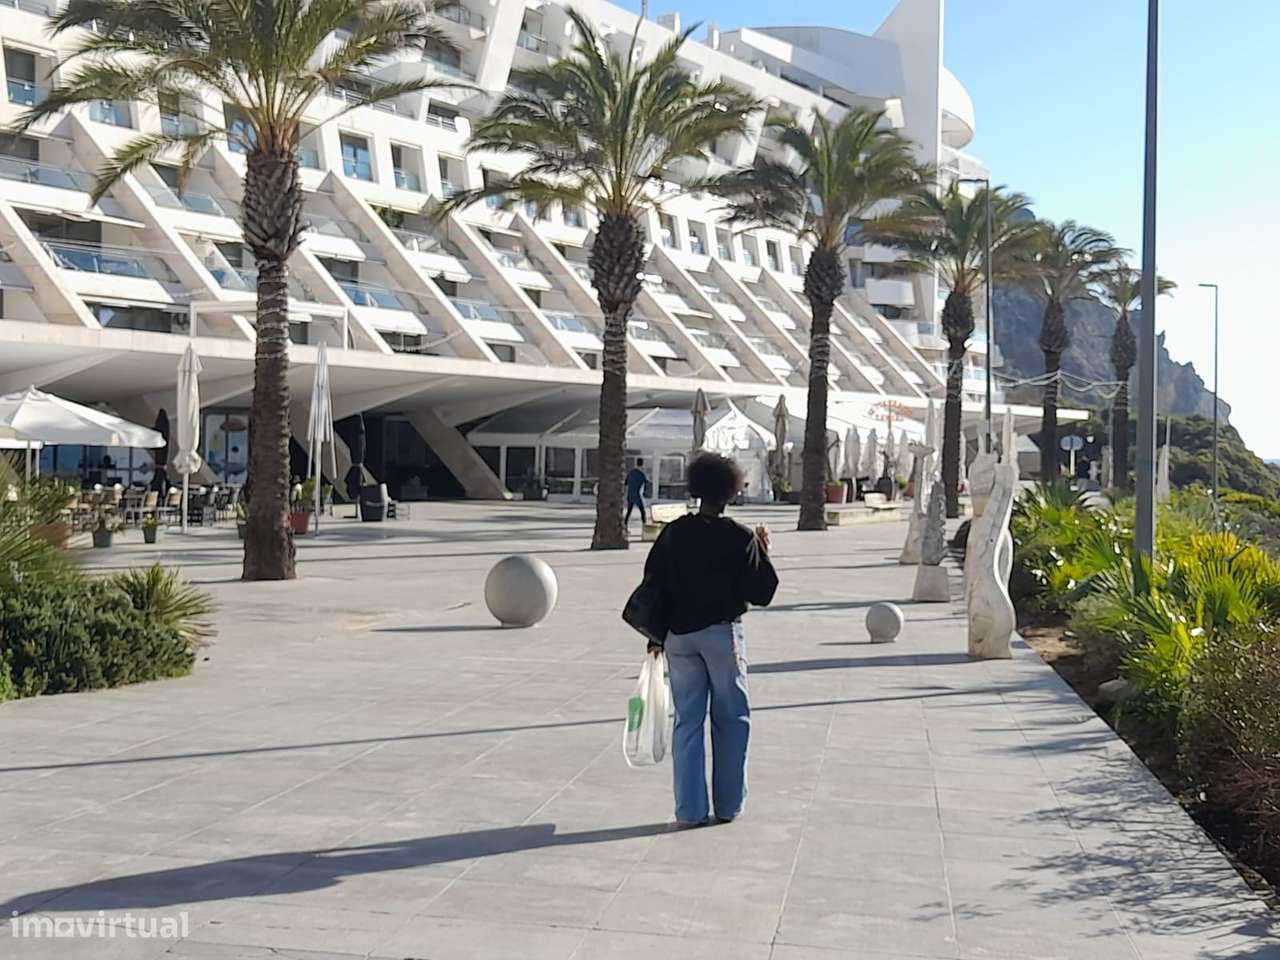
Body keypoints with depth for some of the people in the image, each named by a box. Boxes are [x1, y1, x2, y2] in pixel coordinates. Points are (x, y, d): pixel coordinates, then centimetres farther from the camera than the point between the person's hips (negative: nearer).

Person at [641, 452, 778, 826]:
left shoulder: (673, 533, 1)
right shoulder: (740, 537, -8)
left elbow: (654, 584, 3)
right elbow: (761, 592, -5)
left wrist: (657, 635, 11)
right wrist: (763, 552, 7)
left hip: (679, 636, 3)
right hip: (723, 633, -3)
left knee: (687, 721, 8)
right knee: (731, 720, 12)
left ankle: (690, 809, 8)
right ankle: (728, 805, 16)